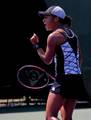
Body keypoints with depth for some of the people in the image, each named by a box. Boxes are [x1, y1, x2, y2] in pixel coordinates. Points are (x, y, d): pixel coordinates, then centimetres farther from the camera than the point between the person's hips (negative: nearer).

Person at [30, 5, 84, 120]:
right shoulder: (72, 34, 17)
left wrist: (36, 45, 10)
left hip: (64, 81, -8)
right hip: (77, 80, 8)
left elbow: (47, 60, -1)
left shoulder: (53, 36, -7)